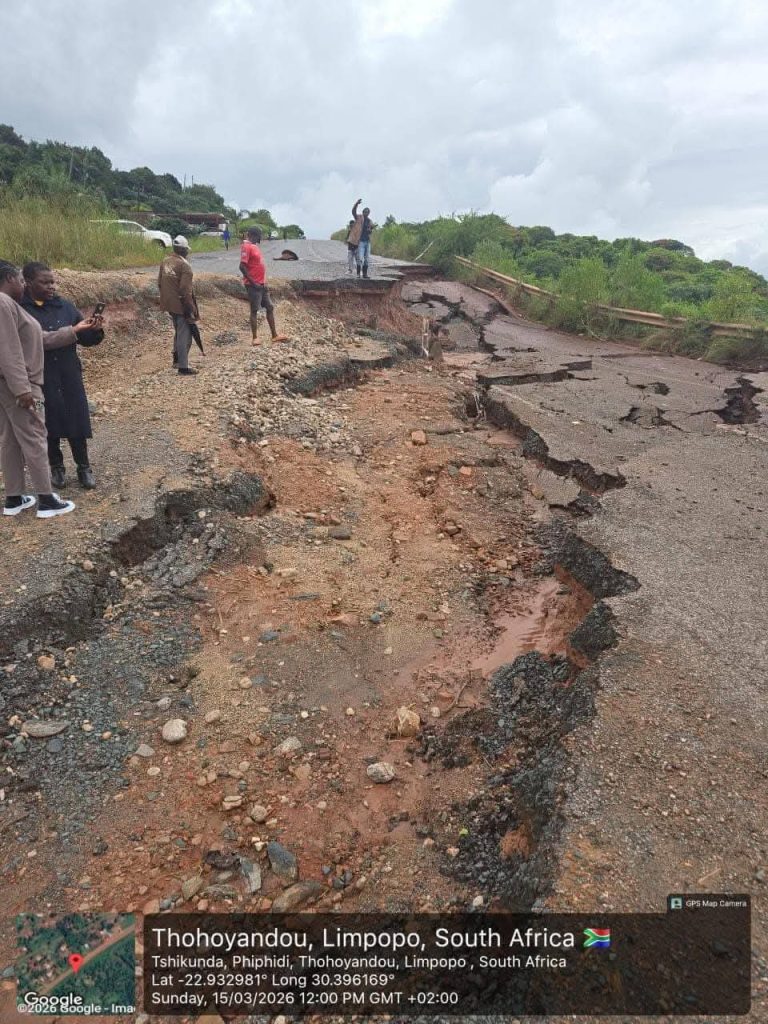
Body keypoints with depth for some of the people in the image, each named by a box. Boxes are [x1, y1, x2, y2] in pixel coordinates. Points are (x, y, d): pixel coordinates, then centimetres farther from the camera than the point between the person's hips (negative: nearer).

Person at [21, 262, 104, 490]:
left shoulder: (64, 306, 4)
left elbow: (86, 339, 6)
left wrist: (95, 330, -17)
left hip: (69, 376, 2)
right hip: (38, 379, -2)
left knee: (77, 422, 5)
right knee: (49, 424, 8)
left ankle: (83, 467, 19)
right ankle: (56, 466, 25)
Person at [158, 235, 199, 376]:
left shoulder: (165, 262, 8)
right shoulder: (184, 265, -17)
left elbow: (160, 283, 14)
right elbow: (186, 290, -21)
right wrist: (191, 309, -17)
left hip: (169, 304, 8)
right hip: (181, 305, -8)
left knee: (178, 332, 24)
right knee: (185, 335, -2)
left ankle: (177, 359, 35)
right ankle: (183, 367, -1)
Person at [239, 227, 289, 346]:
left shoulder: (254, 246, 15)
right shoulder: (247, 247, -13)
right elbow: (242, 267, -20)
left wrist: (264, 282, 16)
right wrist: (252, 283, -19)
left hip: (262, 285, 9)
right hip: (253, 285, -9)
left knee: (270, 308, 9)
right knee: (254, 310, -3)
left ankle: (274, 335, 14)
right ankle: (254, 338, 3)